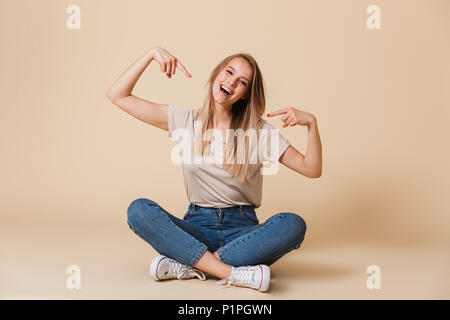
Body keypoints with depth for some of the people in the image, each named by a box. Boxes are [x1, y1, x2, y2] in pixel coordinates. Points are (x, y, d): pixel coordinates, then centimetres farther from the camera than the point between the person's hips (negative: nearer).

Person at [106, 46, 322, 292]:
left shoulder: (259, 131, 3)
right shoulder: (185, 121, 5)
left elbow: (312, 169, 0)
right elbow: (118, 96, 4)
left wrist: (311, 123, -14)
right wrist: (152, 53, -5)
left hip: (242, 229, 0)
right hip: (196, 227, 1)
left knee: (293, 224, -30)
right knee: (138, 209, -26)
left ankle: (187, 265, -28)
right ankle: (232, 273, -33)